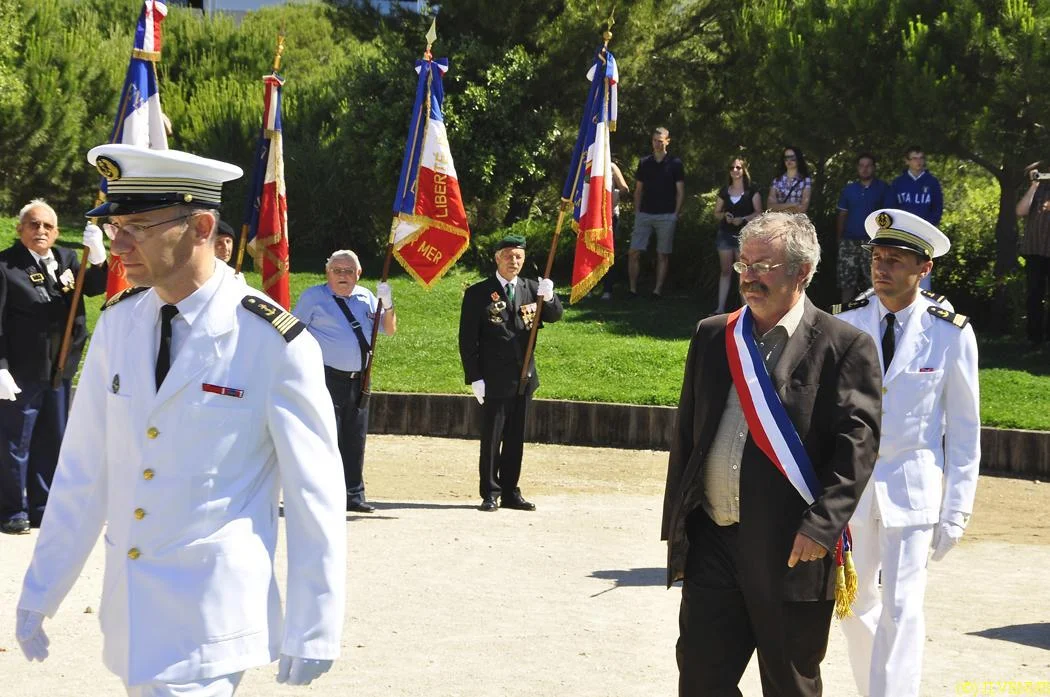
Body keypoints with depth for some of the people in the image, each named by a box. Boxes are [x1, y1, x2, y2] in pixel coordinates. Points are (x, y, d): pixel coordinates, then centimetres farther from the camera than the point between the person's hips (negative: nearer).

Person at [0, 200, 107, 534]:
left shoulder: (67, 259, 7)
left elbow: (95, 286, -1)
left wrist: (98, 257, -20)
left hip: (60, 370, 6)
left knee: (52, 441, 15)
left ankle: (41, 507, 28)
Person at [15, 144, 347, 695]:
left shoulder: (274, 343, -12)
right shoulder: (117, 324, 3)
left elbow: (314, 496, -8)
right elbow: (83, 469, 9)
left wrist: (312, 632, -7)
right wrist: (40, 590, 9)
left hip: (212, 615, -5)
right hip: (129, 608, 6)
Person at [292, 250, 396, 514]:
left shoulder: (365, 297, 13)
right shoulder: (313, 297, 1)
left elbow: (389, 330, 14)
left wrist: (387, 305, -4)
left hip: (358, 380, 5)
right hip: (326, 379, -5)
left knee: (355, 440, 9)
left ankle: (354, 496, 17)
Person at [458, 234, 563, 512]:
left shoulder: (531, 289, 9)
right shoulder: (478, 293, -4)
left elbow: (555, 316, 0)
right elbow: (468, 339, -5)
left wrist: (549, 297, -22)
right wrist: (475, 378, -11)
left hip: (524, 377, 4)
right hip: (494, 380, -4)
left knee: (516, 439, 10)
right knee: (491, 439, 1)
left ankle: (510, 492, 18)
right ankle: (490, 494, 9)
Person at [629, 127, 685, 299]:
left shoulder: (675, 164, 2)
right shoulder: (644, 163, 10)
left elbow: (680, 192, 2)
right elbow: (638, 190, 15)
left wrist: (676, 214, -5)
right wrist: (637, 211, 6)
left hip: (666, 215, -3)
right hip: (645, 214, 3)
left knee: (663, 255, 1)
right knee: (634, 252, -5)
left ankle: (658, 290, 5)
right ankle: (633, 289, 1)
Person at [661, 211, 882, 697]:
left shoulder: (846, 347, -4)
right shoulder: (712, 337, 11)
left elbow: (858, 441, -11)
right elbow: (685, 435, 14)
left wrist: (821, 526, -20)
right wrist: (676, 528, 11)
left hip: (792, 551, -4)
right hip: (712, 543, 4)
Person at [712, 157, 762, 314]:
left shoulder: (751, 190, 0)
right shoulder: (724, 191, 11)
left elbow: (758, 213, -5)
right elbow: (716, 213, 15)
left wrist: (743, 219, -18)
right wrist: (724, 216, -7)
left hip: (744, 234, -4)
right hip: (725, 234, 4)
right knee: (725, 271, 5)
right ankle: (720, 308, 4)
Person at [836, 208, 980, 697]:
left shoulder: (952, 335, -8)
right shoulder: (846, 325, -2)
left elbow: (964, 431, -2)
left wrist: (956, 511, -4)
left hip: (912, 488, -3)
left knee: (900, 610, -7)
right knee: (854, 603, 13)